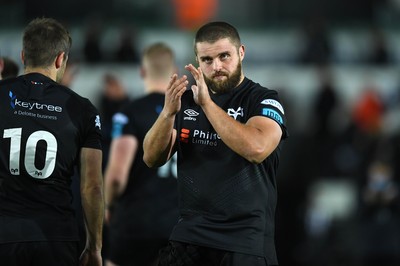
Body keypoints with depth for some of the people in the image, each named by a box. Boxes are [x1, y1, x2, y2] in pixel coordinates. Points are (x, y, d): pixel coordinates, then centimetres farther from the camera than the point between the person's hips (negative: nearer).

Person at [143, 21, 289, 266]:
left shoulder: (264, 100, -6)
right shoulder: (187, 99, 8)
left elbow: (256, 149, -24)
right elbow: (153, 159, 2)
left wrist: (207, 103, -24)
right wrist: (168, 112, -15)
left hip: (245, 242, -4)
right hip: (189, 236, 4)